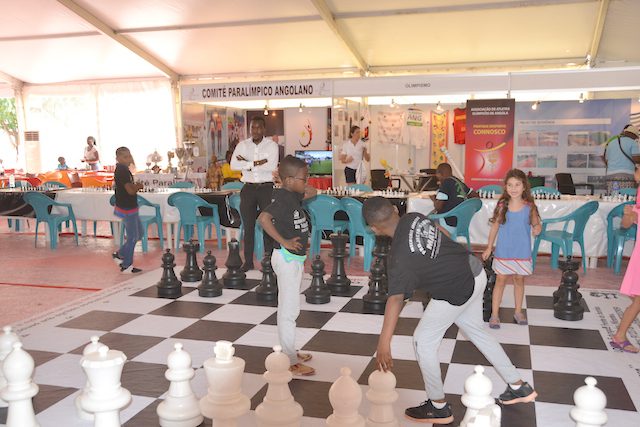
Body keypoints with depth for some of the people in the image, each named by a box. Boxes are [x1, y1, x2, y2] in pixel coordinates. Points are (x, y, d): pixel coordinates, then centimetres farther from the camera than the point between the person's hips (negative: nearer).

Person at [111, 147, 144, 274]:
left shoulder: (123, 169, 11)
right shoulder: (122, 171, -20)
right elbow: (131, 190, -25)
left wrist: (135, 186, -2)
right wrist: (139, 186, -6)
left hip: (130, 207, 10)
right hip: (127, 209, -10)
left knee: (138, 234, 19)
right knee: (132, 237, 1)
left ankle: (120, 254, 27)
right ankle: (126, 266, 12)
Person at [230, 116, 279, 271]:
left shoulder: (272, 145, -1)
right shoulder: (242, 145, 6)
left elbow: (272, 167, -16)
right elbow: (233, 165, -8)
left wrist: (247, 163, -12)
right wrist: (257, 163, -15)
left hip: (266, 188, -2)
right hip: (248, 188, 2)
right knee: (248, 226, 7)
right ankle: (248, 261, 15)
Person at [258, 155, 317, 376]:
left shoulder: (292, 195, 7)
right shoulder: (283, 198, -20)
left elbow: (313, 192, 25)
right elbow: (264, 218, -35)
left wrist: (297, 181, 11)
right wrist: (283, 241, -28)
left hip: (294, 258, 10)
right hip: (287, 258, -10)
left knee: (288, 309, 18)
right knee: (289, 310, -2)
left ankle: (290, 351, 31)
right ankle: (291, 362, 6)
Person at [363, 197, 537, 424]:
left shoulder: (400, 257, -27)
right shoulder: (414, 217, -6)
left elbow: (395, 299, -36)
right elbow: (443, 232, 13)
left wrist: (383, 344, -39)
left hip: (456, 292, -9)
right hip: (475, 271, 9)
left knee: (423, 340, 4)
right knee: (476, 330, 26)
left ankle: (439, 407, 17)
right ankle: (519, 387, 36)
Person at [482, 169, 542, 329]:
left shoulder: (529, 207, -5)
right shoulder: (502, 206, -4)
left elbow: (536, 224, 0)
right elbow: (495, 227, 4)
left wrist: (538, 228, -25)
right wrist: (489, 248, 8)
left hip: (522, 252, 1)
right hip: (503, 251, -1)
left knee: (519, 280, 13)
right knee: (500, 280, 4)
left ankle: (518, 312, 29)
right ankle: (494, 314, 9)